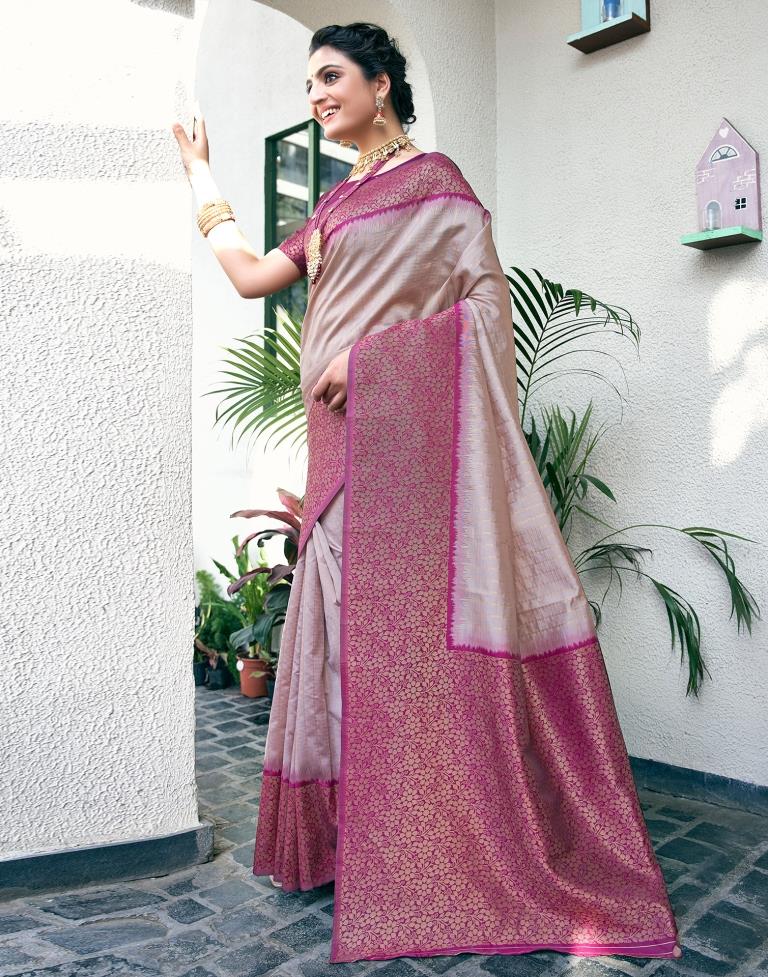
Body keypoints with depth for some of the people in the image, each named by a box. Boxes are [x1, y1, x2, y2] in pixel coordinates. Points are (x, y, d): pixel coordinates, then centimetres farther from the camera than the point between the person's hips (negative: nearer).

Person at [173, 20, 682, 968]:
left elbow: (485, 293, -8)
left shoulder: (430, 177, 2)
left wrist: (369, 350, -14)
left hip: (405, 422, -8)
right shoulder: (337, 202, 25)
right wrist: (200, 176, 32)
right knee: (356, 616, 6)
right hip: (345, 434, 8)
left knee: (418, 617, -9)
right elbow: (251, 274, 23)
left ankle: (472, 852, 2)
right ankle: (355, 836, 15)